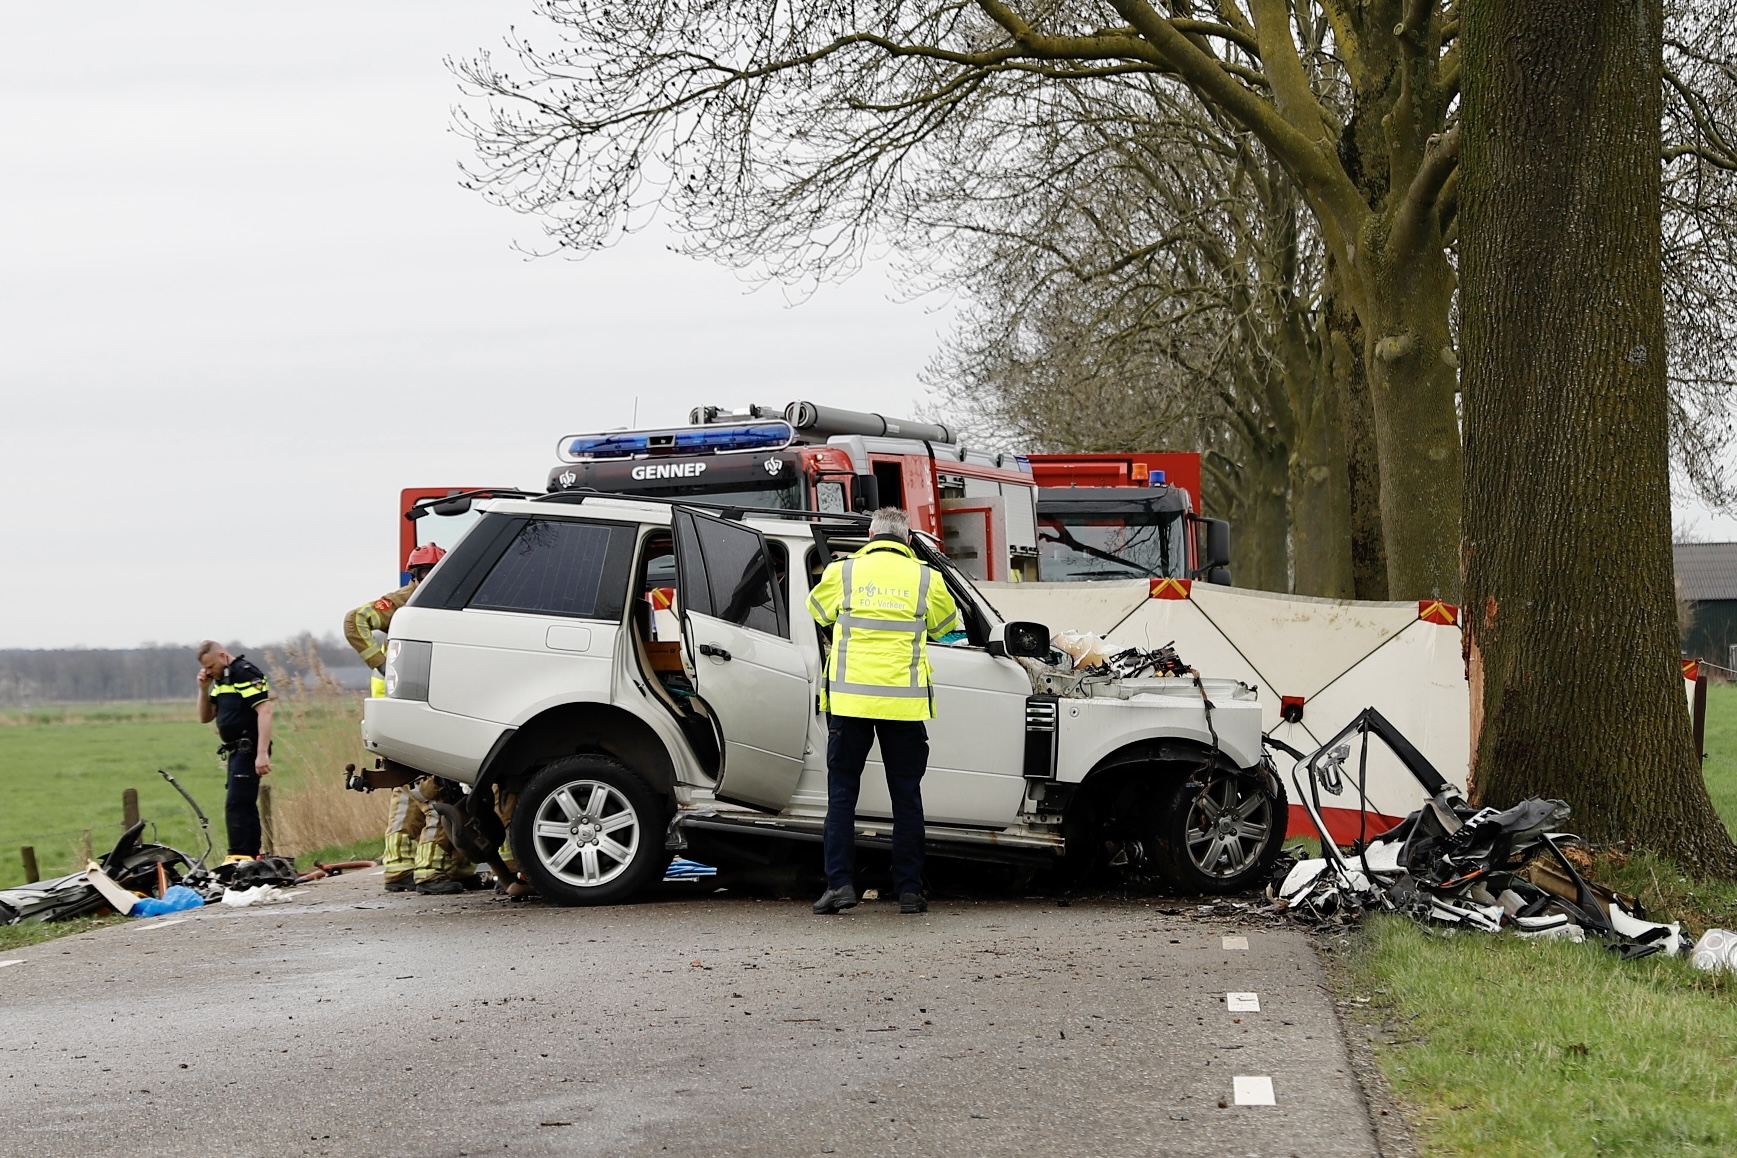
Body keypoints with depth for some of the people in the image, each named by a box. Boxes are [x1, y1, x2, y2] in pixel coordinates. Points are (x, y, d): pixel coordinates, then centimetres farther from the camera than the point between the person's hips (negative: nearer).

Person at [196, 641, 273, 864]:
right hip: (237, 751, 10)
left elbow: (264, 711, -21)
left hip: (249, 750, -10)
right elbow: (205, 717, 22)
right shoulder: (221, 680, 17)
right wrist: (204, 689, 5)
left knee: (236, 804, -15)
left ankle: (239, 857, -17)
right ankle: (252, 857, 17)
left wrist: (262, 753, -27)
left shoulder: (246, 674, -13)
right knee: (245, 805, 13)